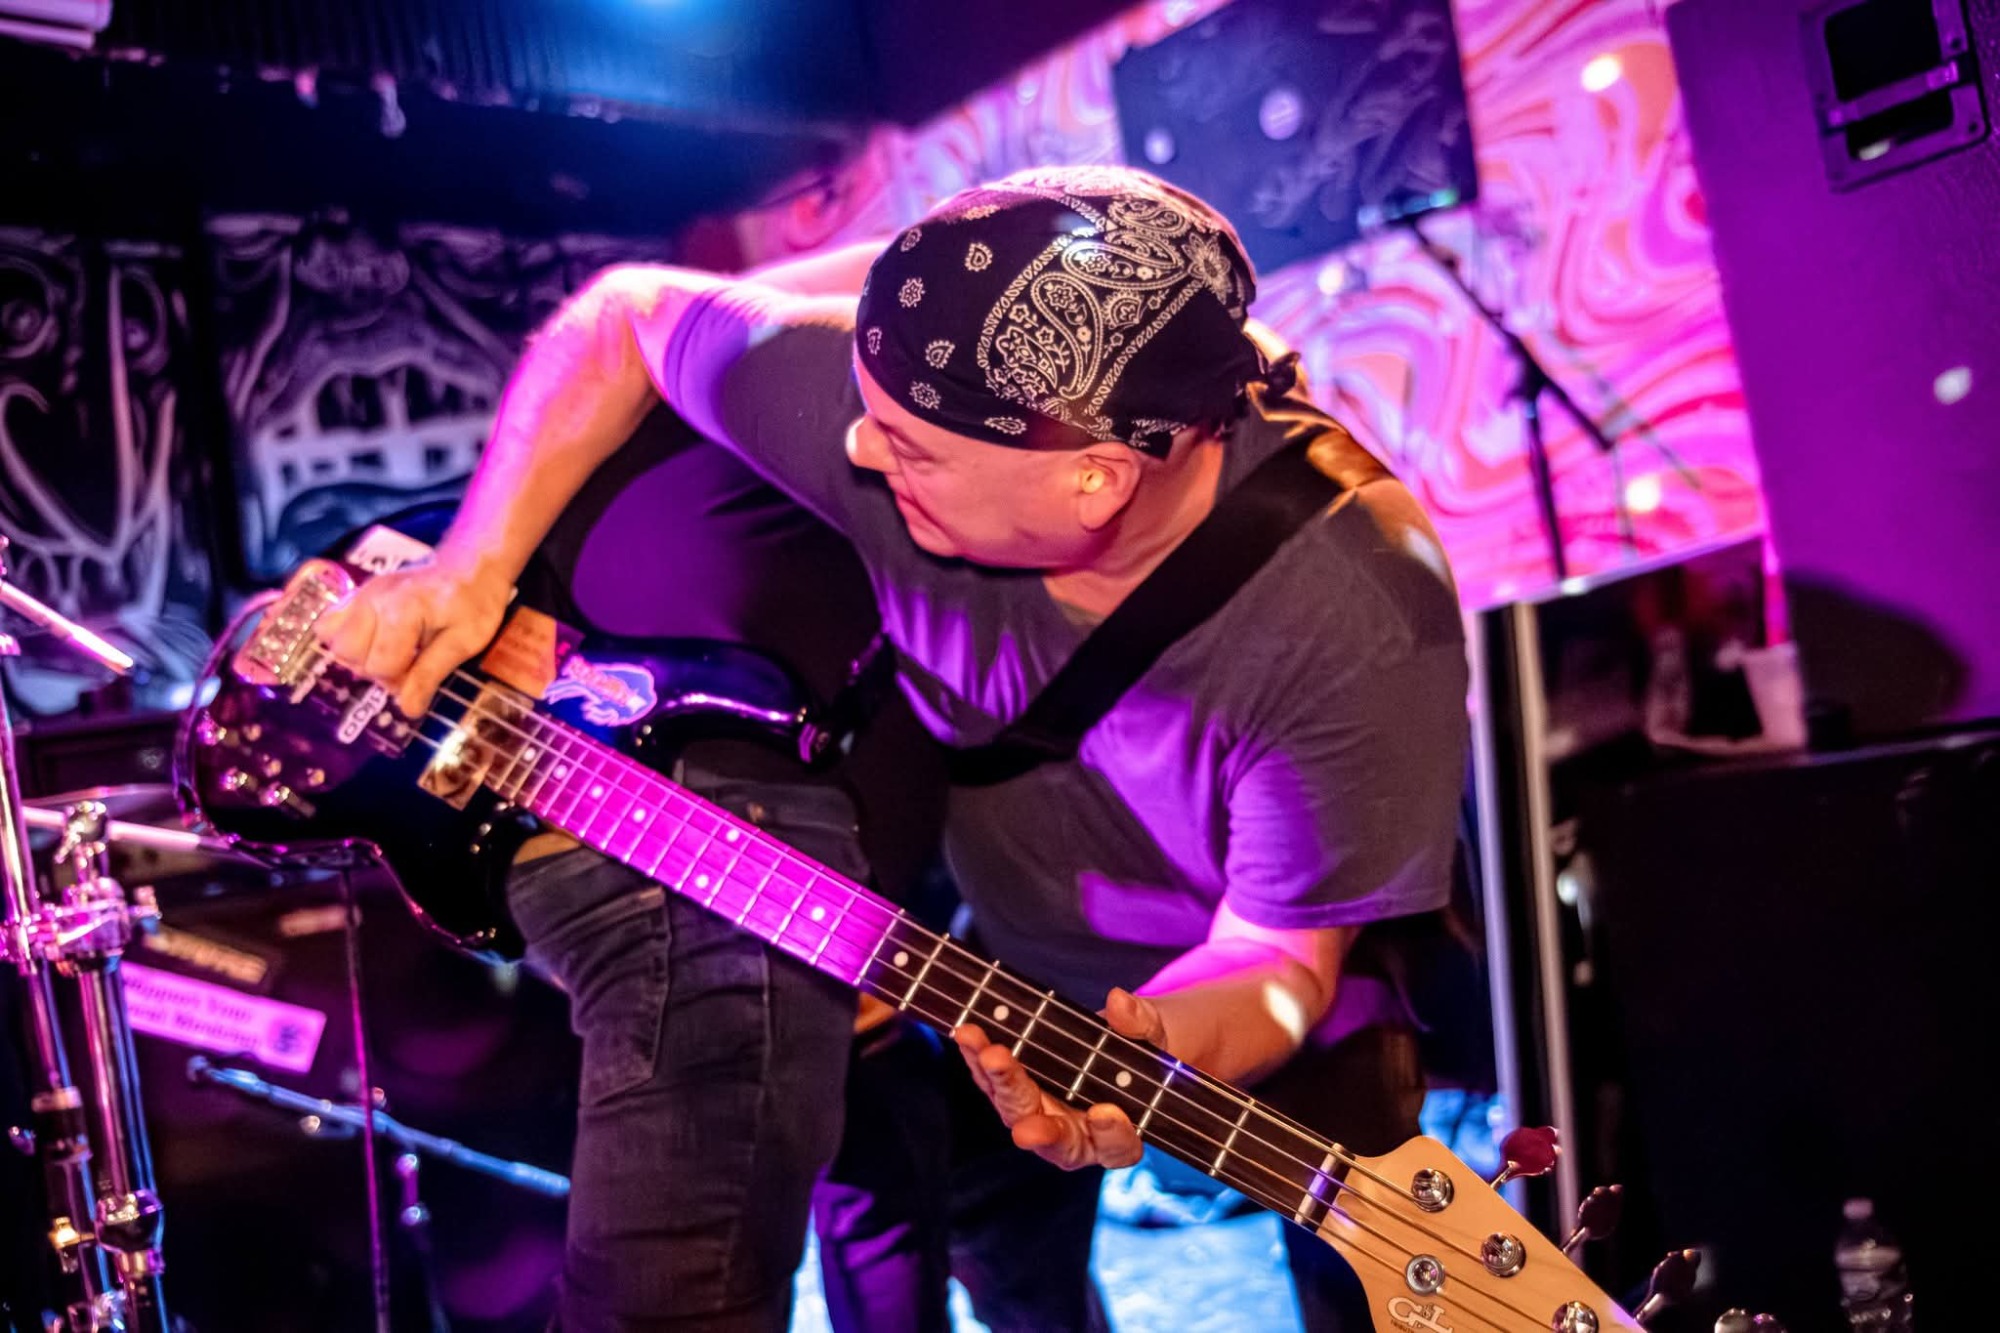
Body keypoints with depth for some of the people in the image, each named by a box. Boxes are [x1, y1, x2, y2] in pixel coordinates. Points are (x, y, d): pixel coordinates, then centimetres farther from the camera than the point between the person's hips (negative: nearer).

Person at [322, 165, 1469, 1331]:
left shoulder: (1354, 624, -38)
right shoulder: (895, 394, -28)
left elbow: (1280, 954, -26)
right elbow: (620, 321, -10)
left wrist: (1150, 1059, -46)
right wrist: (474, 570, -16)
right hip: (1010, 957, 3)